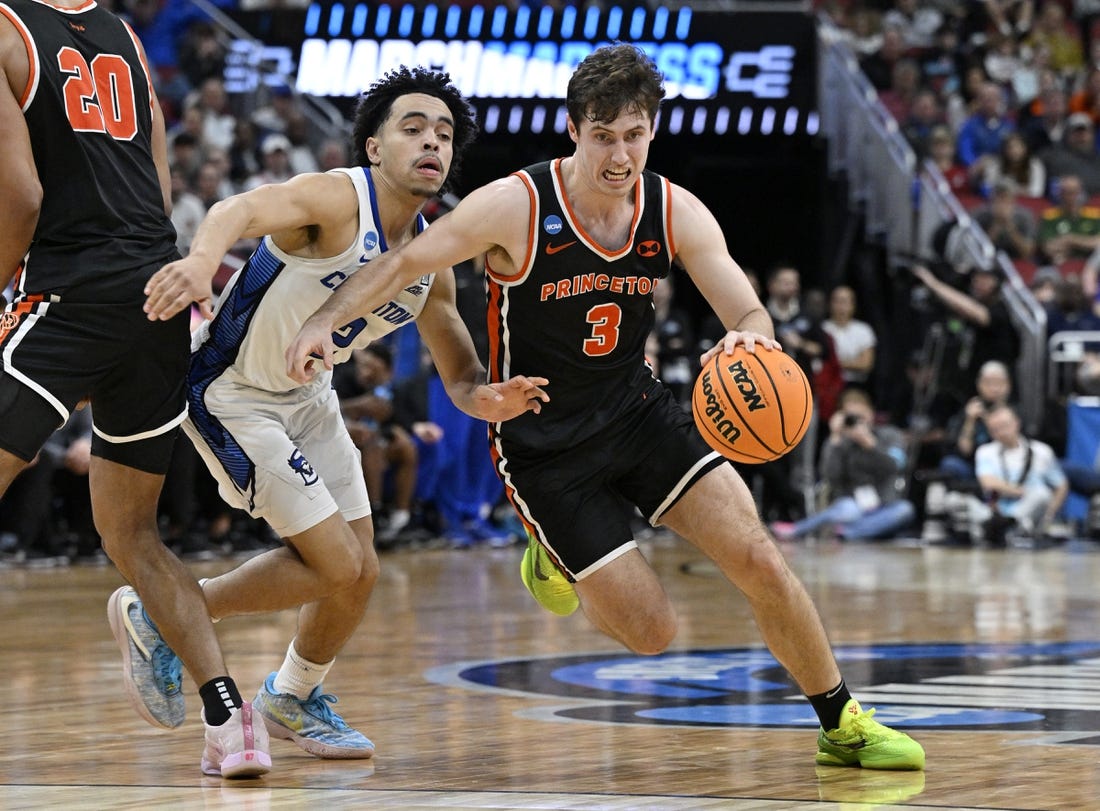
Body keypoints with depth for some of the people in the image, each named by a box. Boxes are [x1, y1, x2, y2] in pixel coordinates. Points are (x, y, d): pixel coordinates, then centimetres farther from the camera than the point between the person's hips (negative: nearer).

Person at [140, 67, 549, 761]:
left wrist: (485, 399, -21)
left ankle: (294, 697, 36)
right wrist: (202, 259, -69)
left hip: (307, 394, 8)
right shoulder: (339, 198, -26)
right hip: (232, 394, -8)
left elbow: (461, 375, 5)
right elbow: (244, 209, -46)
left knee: (359, 573, 10)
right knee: (339, 569, -11)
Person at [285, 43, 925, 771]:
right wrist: (325, 322, -28)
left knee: (759, 559, -10)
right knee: (652, 630, -7)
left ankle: (844, 724, 9)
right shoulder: (516, 208, -20)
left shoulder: (676, 213, -9)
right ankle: (556, 552, 25)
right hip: (543, 444, -4)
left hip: (637, 410, 4)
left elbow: (750, 314, -13)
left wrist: (752, 337, -38)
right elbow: (404, 265, -12)